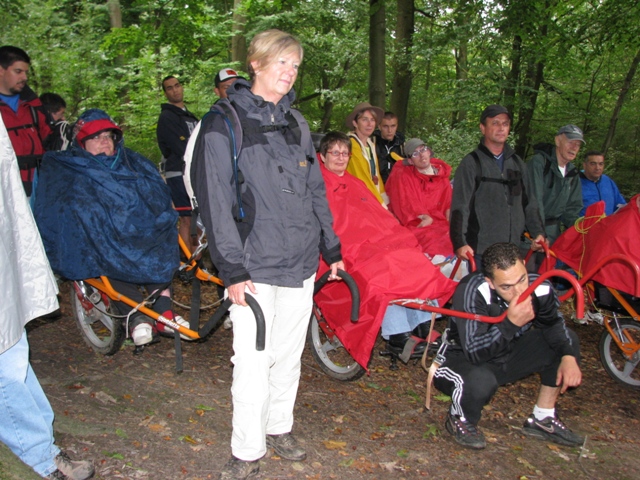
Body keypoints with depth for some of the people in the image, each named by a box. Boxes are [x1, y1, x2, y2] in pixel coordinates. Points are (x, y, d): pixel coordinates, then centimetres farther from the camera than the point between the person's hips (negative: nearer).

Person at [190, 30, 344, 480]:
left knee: (289, 354, 16)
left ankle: (279, 427, 35)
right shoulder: (224, 122, -6)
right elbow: (215, 201, -11)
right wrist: (233, 270, -16)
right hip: (256, 265, -6)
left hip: (300, 261, 6)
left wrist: (331, 248, 16)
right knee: (253, 362, -1)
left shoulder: (295, 122, 13)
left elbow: (316, 190, 18)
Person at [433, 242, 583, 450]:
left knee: (567, 340, -5)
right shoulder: (472, 292, -32)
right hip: (463, 361, -6)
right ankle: (460, 419, -2)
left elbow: (554, 325, 4)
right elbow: (474, 353, -36)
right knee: (480, 381, -39)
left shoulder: (539, 288, -16)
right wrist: (511, 323, -45)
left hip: (507, 357, 6)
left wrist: (568, 355, -15)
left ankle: (543, 419, 8)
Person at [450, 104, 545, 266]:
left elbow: (529, 203, 21)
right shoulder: (471, 164, -1)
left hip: (513, 250, 5)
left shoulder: (518, 163, 16)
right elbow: (460, 207, -7)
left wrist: (538, 232, 10)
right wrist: (460, 243, -17)